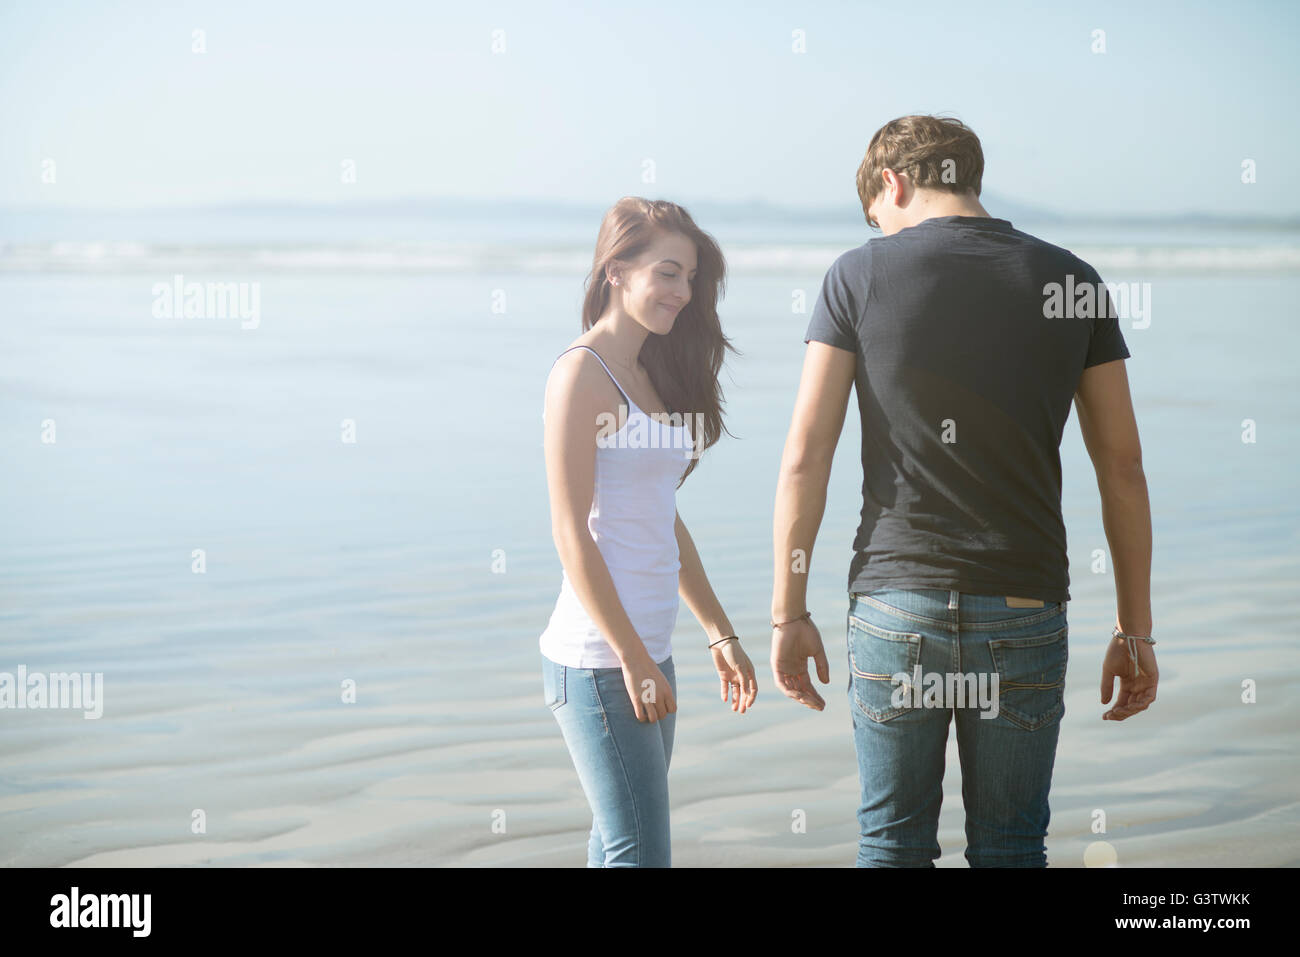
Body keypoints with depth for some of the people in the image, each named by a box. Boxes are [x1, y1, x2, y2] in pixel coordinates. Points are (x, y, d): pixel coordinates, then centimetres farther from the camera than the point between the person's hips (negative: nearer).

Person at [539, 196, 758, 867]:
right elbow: (570, 532, -15)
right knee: (641, 854, -9)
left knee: (618, 847, 13)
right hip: (598, 660, -9)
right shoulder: (582, 373, -10)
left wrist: (719, 633, 19)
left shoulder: (649, 376, 16)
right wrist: (632, 661, -17)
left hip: (646, 653, 9)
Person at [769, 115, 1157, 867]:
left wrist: (790, 614, 3)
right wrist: (1136, 632, 9)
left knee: (894, 846, 11)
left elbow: (805, 458, -4)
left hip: (895, 604, -1)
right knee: (1011, 852, 11)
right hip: (1025, 608, 1)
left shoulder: (859, 276, -1)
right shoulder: (1074, 282, 4)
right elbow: (1122, 468, 4)